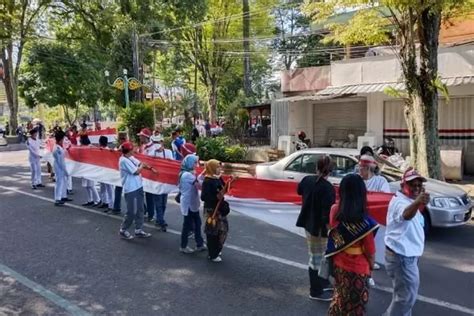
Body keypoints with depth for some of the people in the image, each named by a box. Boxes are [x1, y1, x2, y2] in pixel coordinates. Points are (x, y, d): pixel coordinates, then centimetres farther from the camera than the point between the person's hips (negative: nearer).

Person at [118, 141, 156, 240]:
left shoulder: (130, 157, 7)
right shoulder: (124, 160, -21)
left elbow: (140, 163, 18)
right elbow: (137, 171, -20)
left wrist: (150, 168, 7)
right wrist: (142, 166, 0)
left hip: (138, 187, 10)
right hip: (131, 190, -10)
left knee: (139, 210, 15)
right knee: (131, 212, -1)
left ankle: (139, 230, 25)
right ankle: (123, 230, 18)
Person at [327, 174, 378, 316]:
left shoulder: (334, 210, -11)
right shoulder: (364, 222, -25)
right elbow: (370, 250, -13)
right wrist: (371, 265, 4)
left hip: (338, 264, 5)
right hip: (357, 269, -5)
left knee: (339, 297, 29)